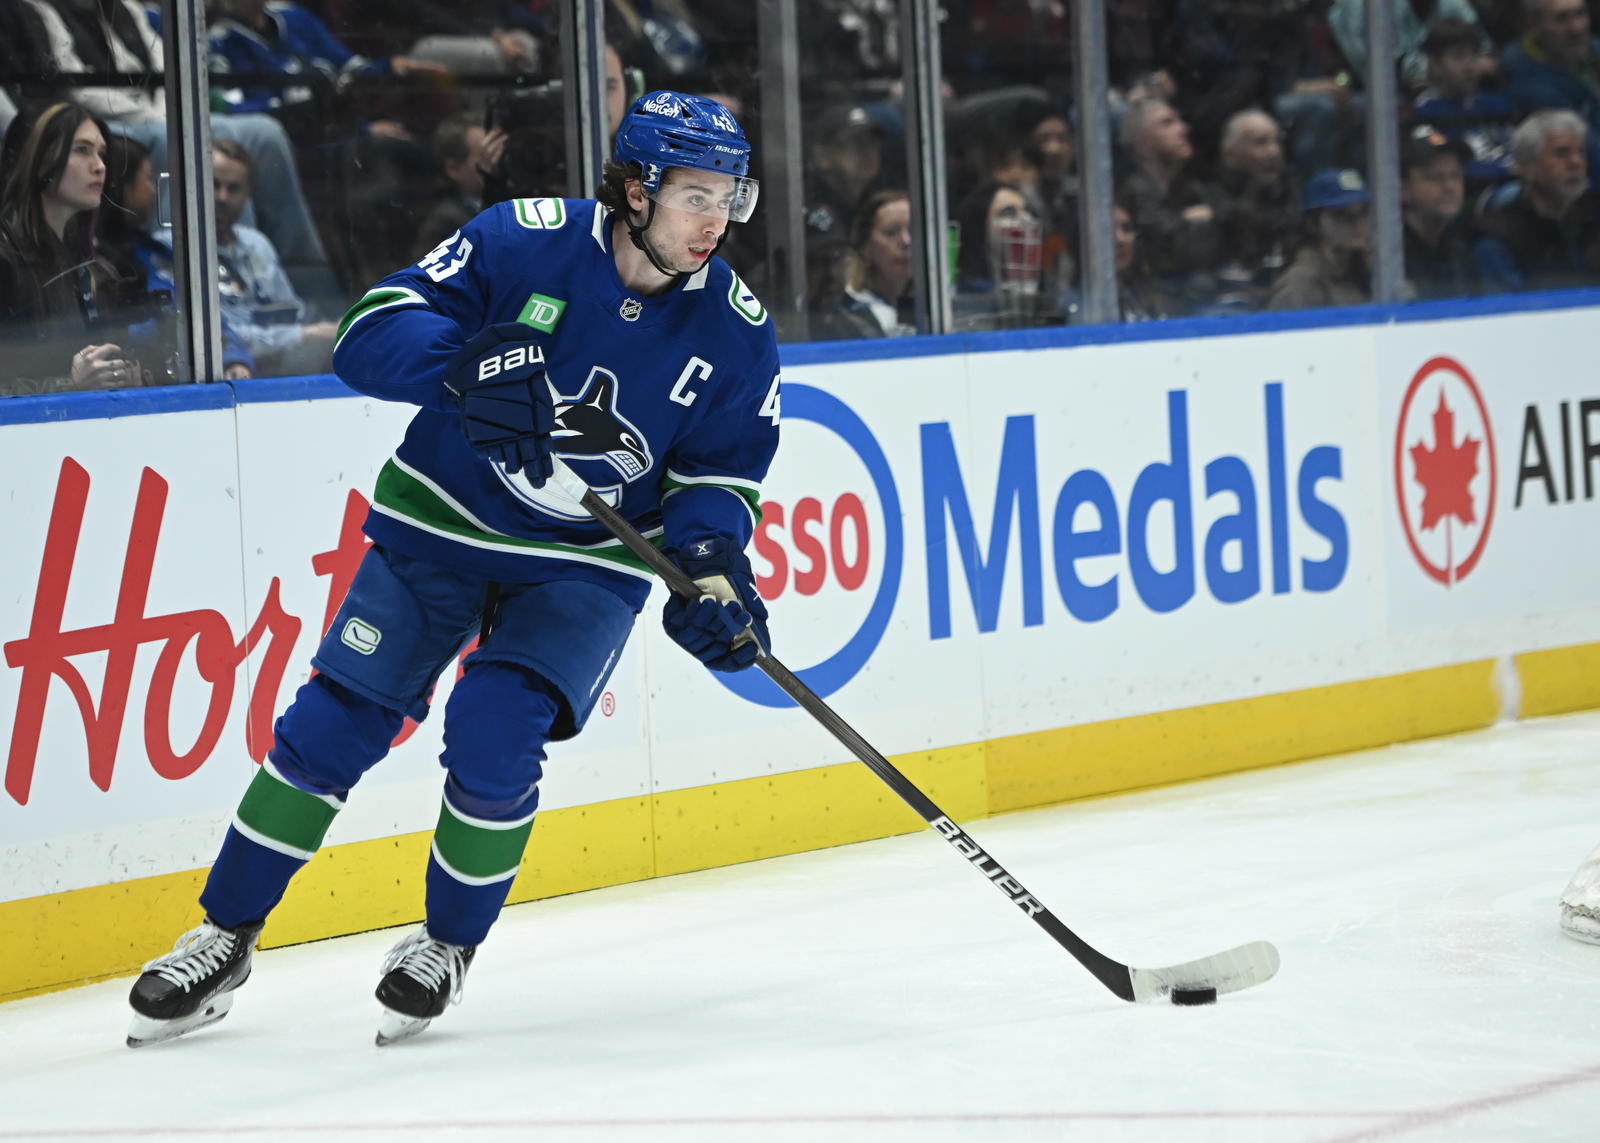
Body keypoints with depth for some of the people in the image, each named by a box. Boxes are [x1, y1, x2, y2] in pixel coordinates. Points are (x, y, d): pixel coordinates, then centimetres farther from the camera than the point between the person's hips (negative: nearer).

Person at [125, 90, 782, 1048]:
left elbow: (721, 468, 0)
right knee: (336, 721, -3)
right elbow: (373, 330, -21)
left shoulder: (735, 330, -11)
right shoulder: (525, 241, -18)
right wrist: (465, 363, -41)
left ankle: (452, 943, 8)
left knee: (493, 740, -18)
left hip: (588, 564, 0)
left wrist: (712, 566, -20)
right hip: (443, 520, 0)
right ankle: (225, 940, 12)